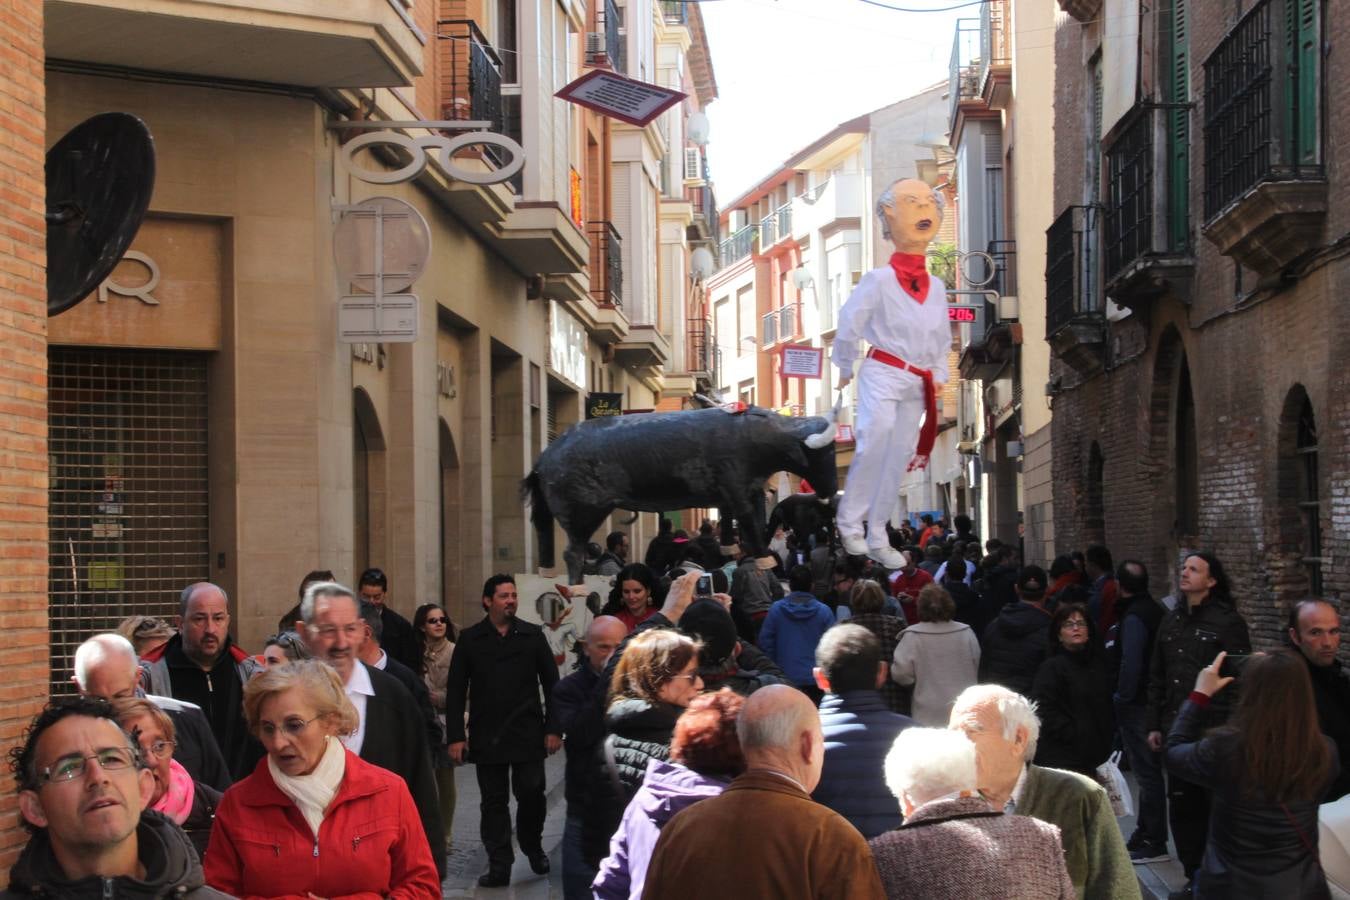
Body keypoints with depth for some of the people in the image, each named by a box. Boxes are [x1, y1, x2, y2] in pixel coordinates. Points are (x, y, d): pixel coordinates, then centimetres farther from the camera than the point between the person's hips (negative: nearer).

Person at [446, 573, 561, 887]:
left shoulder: (532, 635, 4)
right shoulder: (470, 639, 3)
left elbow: (551, 684, 5)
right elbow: (455, 691, 3)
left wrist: (554, 729, -1)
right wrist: (456, 736, -3)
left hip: (528, 734, 0)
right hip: (486, 737, 0)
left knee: (531, 795, -1)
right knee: (493, 802, 4)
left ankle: (533, 846, 25)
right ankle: (499, 866, 10)